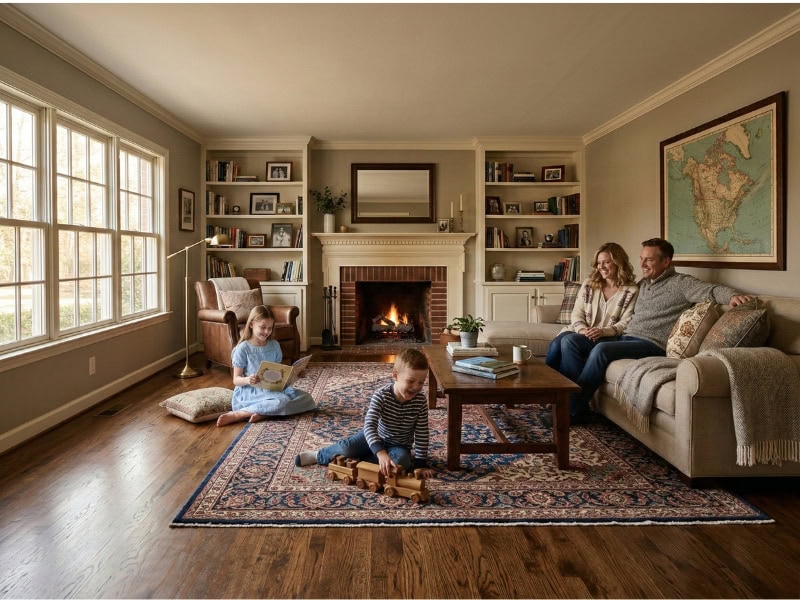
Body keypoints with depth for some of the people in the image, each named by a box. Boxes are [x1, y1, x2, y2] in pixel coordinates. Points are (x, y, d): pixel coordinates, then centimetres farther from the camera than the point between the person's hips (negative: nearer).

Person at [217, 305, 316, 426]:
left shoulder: (275, 345, 9)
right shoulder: (243, 348, -7)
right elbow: (236, 379, -7)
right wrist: (247, 380, -29)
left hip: (272, 388, 6)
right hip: (249, 391, -6)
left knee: (306, 398, -13)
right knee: (283, 401, -33)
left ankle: (263, 413, -21)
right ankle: (236, 415, -22)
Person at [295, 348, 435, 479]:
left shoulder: (421, 401, -20)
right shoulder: (381, 395, -26)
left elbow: (422, 433, -12)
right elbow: (369, 425, -35)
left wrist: (420, 463, -16)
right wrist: (381, 452, -49)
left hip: (399, 445, 1)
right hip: (375, 437, -1)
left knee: (403, 461, -33)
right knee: (346, 447, -25)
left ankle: (355, 460, -20)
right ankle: (319, 455, 7)